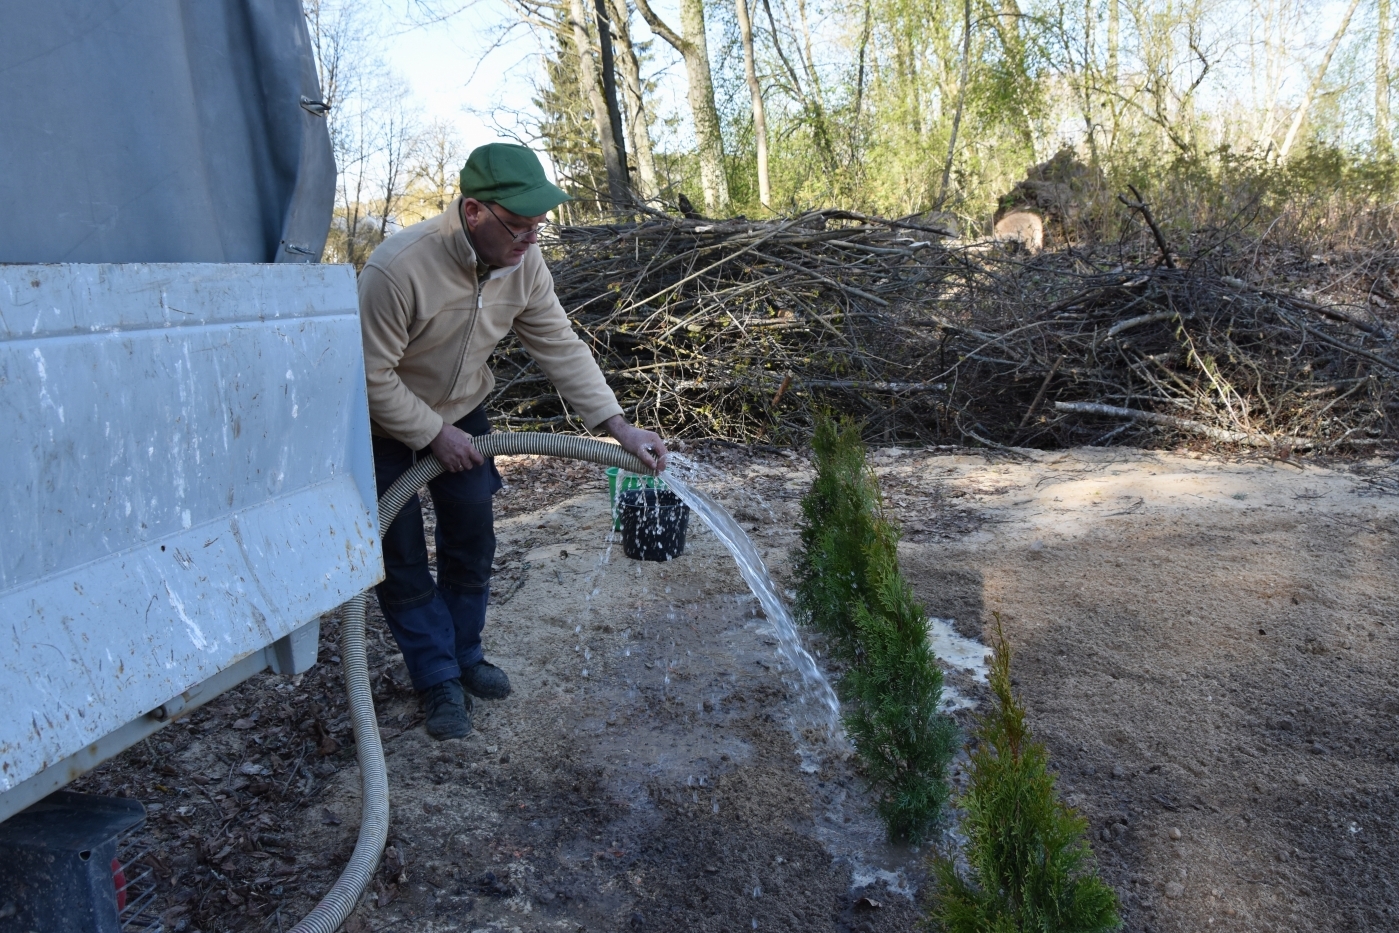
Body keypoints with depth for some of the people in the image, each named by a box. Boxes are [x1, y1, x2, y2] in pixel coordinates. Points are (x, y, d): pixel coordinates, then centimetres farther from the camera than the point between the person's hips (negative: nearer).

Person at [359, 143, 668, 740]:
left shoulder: (522, 261, -17)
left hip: (460, 412, 5)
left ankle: (464, 657, 29)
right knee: (402, 563, 0)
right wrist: (436, 434, -21)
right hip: (384, 426, -5)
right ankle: (440, 682, 16)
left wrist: (618, 426, -20)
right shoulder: (398, 269, -36)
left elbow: (560, 347, -12)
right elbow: (371, 377, -28)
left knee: (473, 545, 9)